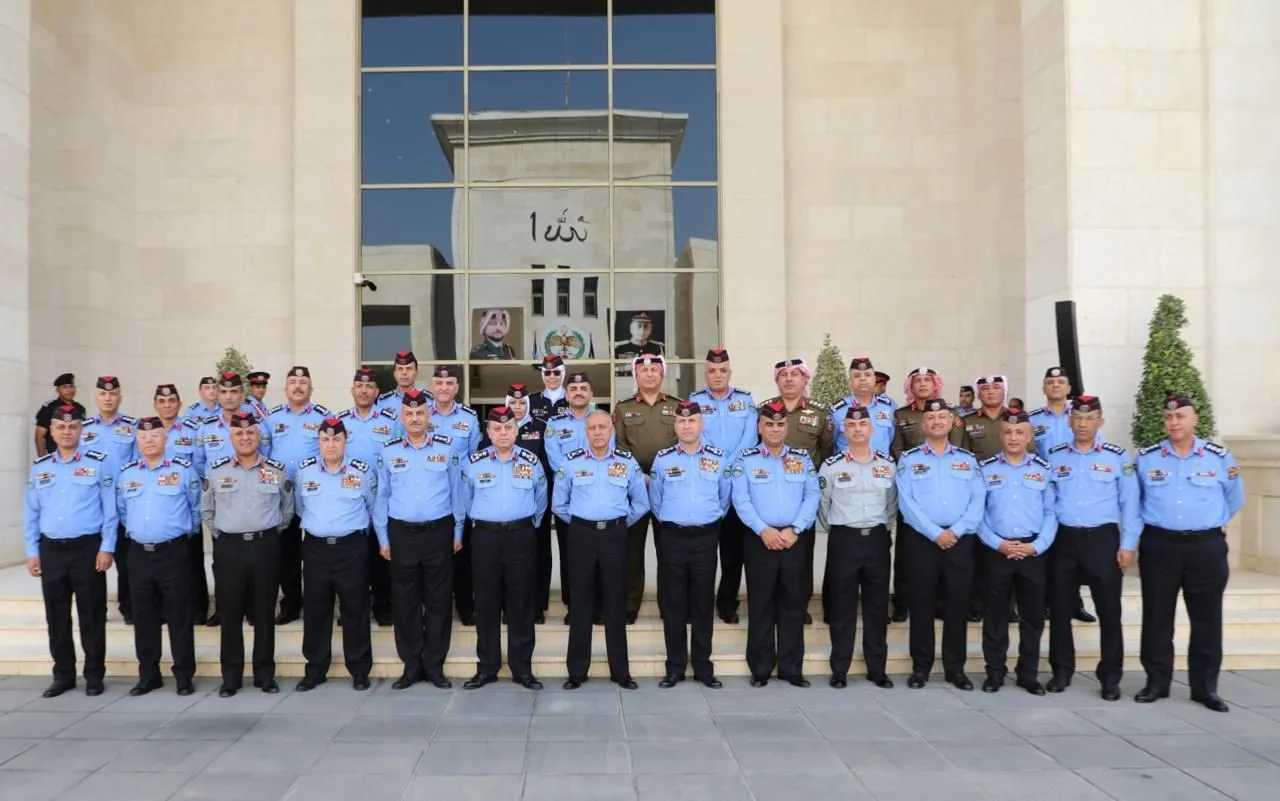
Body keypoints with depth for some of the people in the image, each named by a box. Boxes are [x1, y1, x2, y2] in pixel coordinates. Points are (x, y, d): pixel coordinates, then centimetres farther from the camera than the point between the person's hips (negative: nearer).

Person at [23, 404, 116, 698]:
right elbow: (31, 513, 11)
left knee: (91, 615, 3)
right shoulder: (40, 467, 9)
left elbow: (110, 510, -3)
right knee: (56, 616, 11)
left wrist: (106, 548, -8)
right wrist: (32, 552, 6)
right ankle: (63, 675, 22)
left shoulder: (97, 463, -2)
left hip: (87, 548, -4)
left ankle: (94, 675, 13)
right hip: (51, 550, 4)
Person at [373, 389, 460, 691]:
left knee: (438, 600, 5)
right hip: (402, 533, 1)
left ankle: (434, 665, 16)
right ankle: (411, 666, 19)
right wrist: (383, 538, 5)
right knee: (405, 602, 7)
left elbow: (456, 492, 5)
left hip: (439, 532, -1)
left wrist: (458, 533, 4)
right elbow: (381, 497, 7)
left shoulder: (446, 449, 1)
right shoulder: (389, 451, 3)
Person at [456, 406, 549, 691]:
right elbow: (461, 501, 10)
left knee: (521, 604, 5)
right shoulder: (473, 463, 0)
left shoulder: (532, 462, 2)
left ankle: (522, 668, 14)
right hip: (485, 537, 0)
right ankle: (486, 667, 16)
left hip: (521, 537, 0)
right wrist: (457, 533, 13)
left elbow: (540, 500, 16)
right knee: (486, 604, 5)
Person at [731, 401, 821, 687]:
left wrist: (794, 529, -11)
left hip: (794, 540, 2)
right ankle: (760, 668, 12)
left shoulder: (802, 458, 9)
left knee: (793, 604, 6)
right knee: (761, 605, 4)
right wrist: (764, 530, -16)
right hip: (760, 540, -2)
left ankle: (791, 668, 16)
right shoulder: (745, 460, 2)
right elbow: (741, 500, -6)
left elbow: (812, 497, 1)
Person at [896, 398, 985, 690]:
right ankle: (921, 667, 12)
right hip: (922, 539, -2)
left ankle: (955, 668, 15)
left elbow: (978, 501, 1)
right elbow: (907, 502, -7)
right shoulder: (909, 459, 3)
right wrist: (935, 533, -14)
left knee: (958, 603, 5)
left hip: (961, 539, 2)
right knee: (922, 602, 3)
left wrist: (956, 531, -12)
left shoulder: (968, 460, 10)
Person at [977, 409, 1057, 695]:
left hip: (1034, 551, 1)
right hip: (996, 550, -1)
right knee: (995, 615, 5)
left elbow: (1051, 513, 1)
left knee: (1033, 615, 8)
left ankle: (1029, 674, 20)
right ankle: (995, 672, 16)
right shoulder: (985, 469, 2)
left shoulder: (1043, 470, 6)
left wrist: (1037, 546, -10)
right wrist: (998, 544, -11)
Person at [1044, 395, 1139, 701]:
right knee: (1060, 608, 8)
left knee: (1109, 610, 2)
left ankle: (1110, 676, 14)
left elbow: (1130, 503, 0)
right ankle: (1062, 671, 21)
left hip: (1103, 539, -2)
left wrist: (1128, 544, -4)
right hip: (1063, 540, 2)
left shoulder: (1118, 457, 0)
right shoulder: (1054, 456, 5)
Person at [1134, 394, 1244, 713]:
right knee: (1156, 617, 4)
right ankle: (1156, 682, 15)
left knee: (1207, 620, 5)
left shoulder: (1220, 457, 0)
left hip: (1207, 547, 0)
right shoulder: (1146, 458, 0)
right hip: (1159, 546, 0)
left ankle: (1205, 687, 15)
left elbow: (1235, 498, 15)